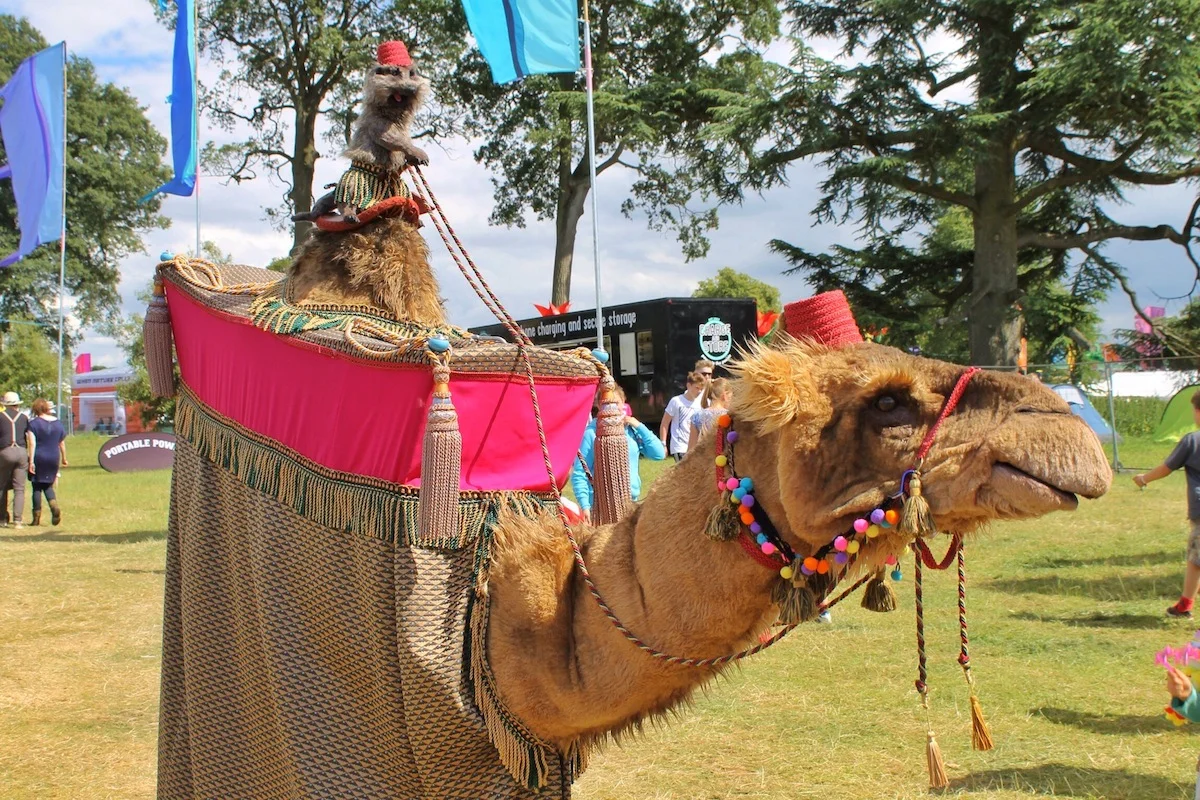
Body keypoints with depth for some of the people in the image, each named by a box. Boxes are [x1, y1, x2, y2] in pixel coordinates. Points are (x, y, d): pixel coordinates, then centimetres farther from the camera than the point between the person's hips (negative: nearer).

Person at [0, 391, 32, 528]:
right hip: (21, 452, 1)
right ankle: (17, 520, -4)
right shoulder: (24, 418, 9)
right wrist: (31, 460, 3)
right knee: (19, 488, 2)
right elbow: (31, 440, 2)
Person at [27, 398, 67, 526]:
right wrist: (64, 459, 23)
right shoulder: (58, 423, 6)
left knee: (37, 487, 6)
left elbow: (32, 443, -13)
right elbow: (62, 443, 11)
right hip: (54, 458, 4)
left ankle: (37, 517, 5)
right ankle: (54, 506, -13)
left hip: (39, 458, -4)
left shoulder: (34, 423, -7)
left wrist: (31, 461, -14)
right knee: (48, 486, 15)